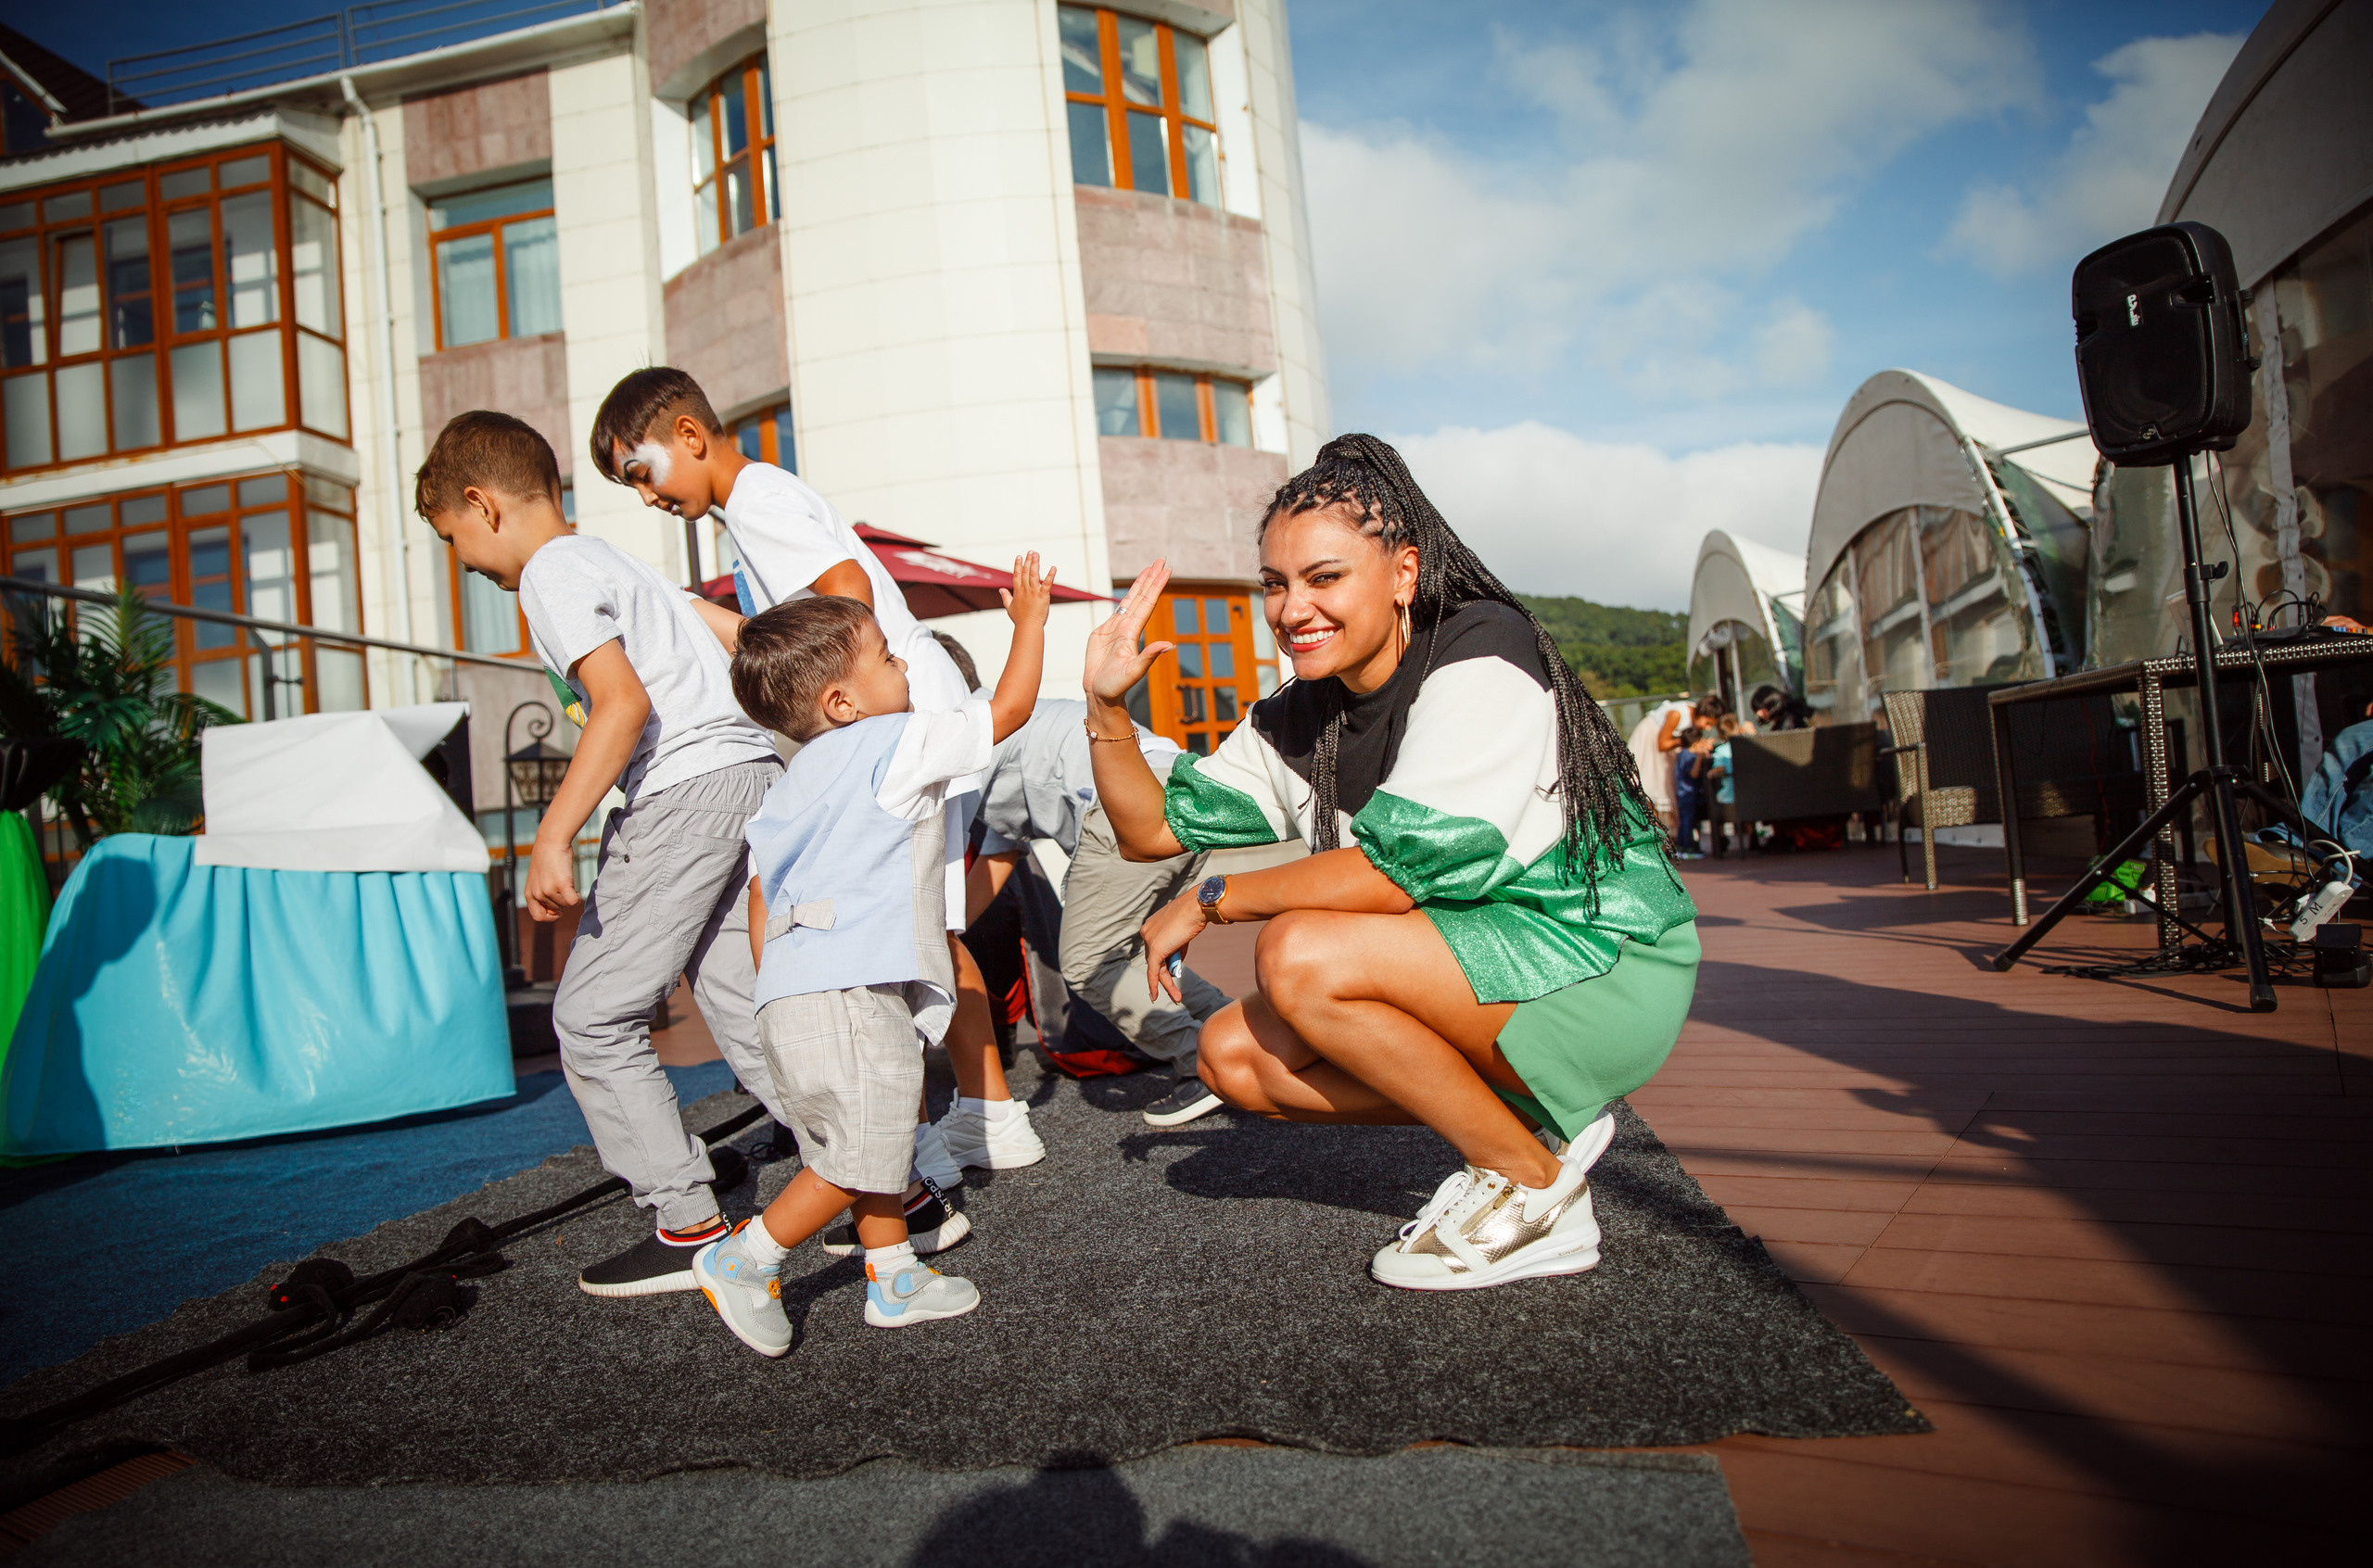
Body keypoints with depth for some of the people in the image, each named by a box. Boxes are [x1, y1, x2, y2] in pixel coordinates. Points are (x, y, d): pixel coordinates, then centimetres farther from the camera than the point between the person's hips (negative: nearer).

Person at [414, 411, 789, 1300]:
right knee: (741, 1006, 10)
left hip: (683, 790, -9)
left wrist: (553, 837, -19)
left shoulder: (552, 573, -3)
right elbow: (746, 638, 25)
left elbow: (623, 704, -18)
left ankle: (690, 1227, 3)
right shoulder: (614, 562, 25)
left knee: (593, 1016, 0)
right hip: (753, 773, 9)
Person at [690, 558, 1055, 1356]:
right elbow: (1009, 707, -2)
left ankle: (894, 1278, 25)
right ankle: (742, 1259, 8)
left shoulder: (793, 783, 20)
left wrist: (779, 989, 27)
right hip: (849, 996, -10)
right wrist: (1030, 618, 11)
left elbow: (762, 903, 21)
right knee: (861, 1155, -1)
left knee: (877, 1144, 17)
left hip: (791, 993, 10)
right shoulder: (901, 745, -5)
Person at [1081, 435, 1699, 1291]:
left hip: (1603, 966, -8)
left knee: (1299, 955, -25)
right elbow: (1152, 828, 8)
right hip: (1479, 980, 8)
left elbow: (1398, 871, -27)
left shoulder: (1479, 657, -19)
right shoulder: (1296, 721, 3)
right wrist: (1107, 706, -8)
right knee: (1233, 1055, -2)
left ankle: (1532, 1184, -7)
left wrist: (1210, 900, -16)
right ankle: (1527, 1117, 3)